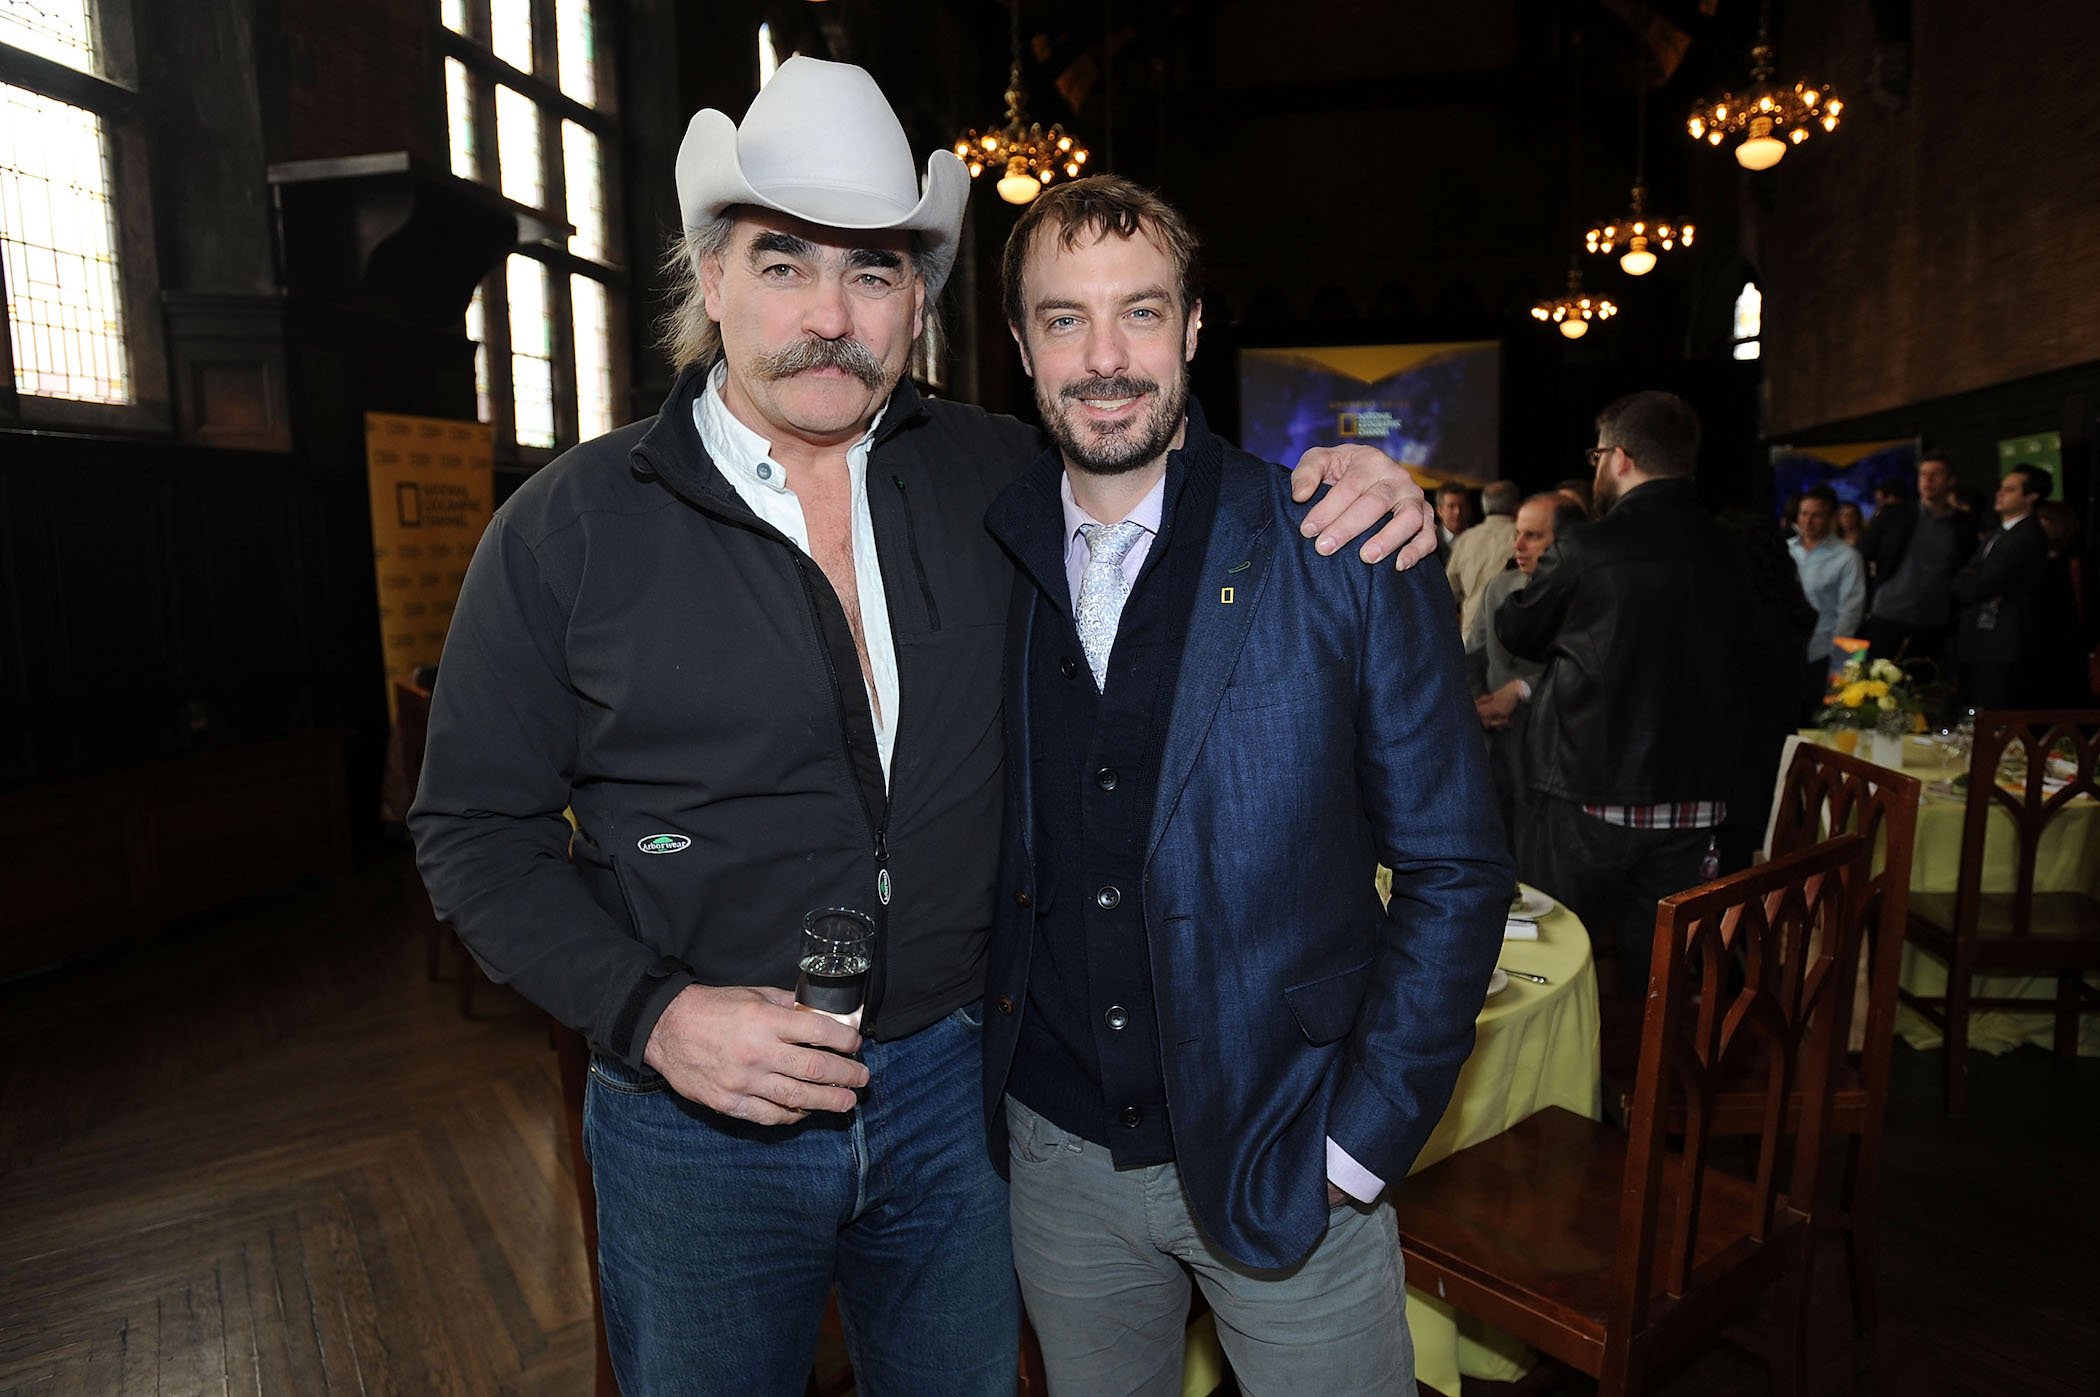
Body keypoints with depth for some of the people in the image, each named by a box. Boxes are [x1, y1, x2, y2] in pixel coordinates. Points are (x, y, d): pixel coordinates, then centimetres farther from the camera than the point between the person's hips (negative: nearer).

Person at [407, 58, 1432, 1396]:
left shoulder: (997, 476, -3)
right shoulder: (567, 527, -9)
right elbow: (476, 829, -5)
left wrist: (1342, 487, -9)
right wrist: (653, 1014, -18)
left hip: (954, 1086, 3)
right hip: (698, 1119, -2)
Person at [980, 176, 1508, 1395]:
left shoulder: (1346, 557, -12)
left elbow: (1455, 870, -7)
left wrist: (1361, 1138, -9)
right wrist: (982, 1068, 4)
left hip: (1278, 1159, -2)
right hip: (1056, 1157, 3)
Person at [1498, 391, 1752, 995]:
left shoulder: (1583, 554, -15)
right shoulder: (1727, 558, 1)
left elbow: (1516, 632, 2)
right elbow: (1735, 668, 12)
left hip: (1587, 804, -5)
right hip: (1694, 805, 5)